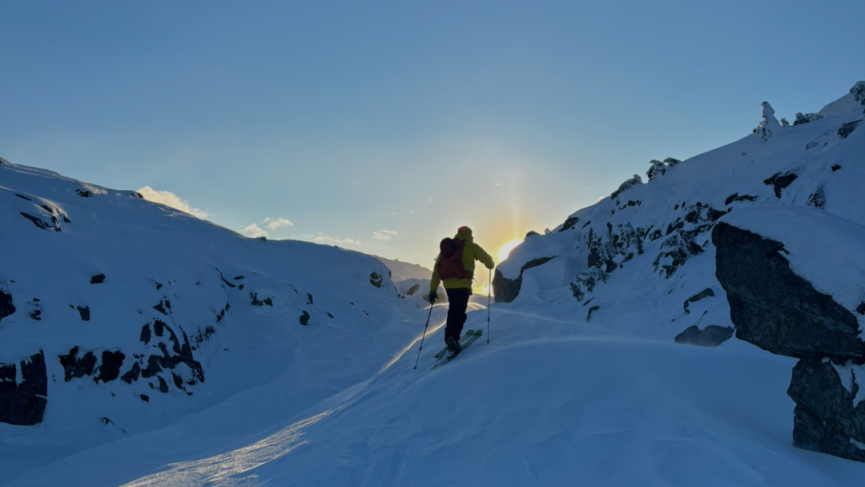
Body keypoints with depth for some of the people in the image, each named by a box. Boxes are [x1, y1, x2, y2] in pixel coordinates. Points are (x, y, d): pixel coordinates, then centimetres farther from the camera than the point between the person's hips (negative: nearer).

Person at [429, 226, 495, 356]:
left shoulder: (445, 248, 15)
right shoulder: (470, 246, 2)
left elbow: (436, 269, 13)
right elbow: (486, 258, 7)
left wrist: (433, 289, 16)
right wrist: (490, 265, 32)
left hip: (448, 285, 5)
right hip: (462, 285, -5)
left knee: (453, 311, 21)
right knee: (459, 313, -7)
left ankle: (450, 338, 22)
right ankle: (451, 339, -22)